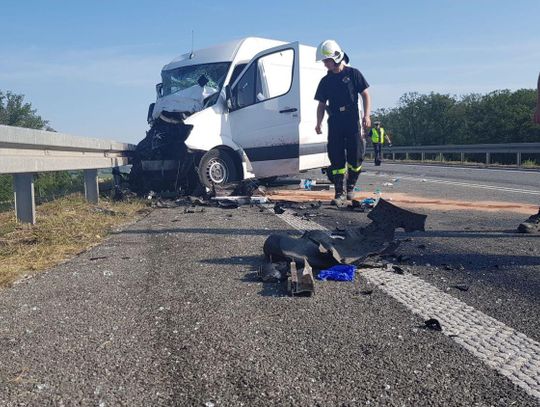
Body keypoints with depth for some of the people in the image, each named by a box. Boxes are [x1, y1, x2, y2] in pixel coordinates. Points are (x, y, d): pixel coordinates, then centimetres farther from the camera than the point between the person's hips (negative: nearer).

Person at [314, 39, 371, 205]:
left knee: (355, 157, 0)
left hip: (353, 122, -2)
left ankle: (351, 187, 22)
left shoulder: (353, 73, 3)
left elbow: (365, 95, 2)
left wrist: (367, 115, -10)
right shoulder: (325, 81, 12)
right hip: (334, 124, 3)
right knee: (336, 159, -1)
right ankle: (339, 193, 4)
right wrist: (318, 123, 0)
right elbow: (321, 104, 14)